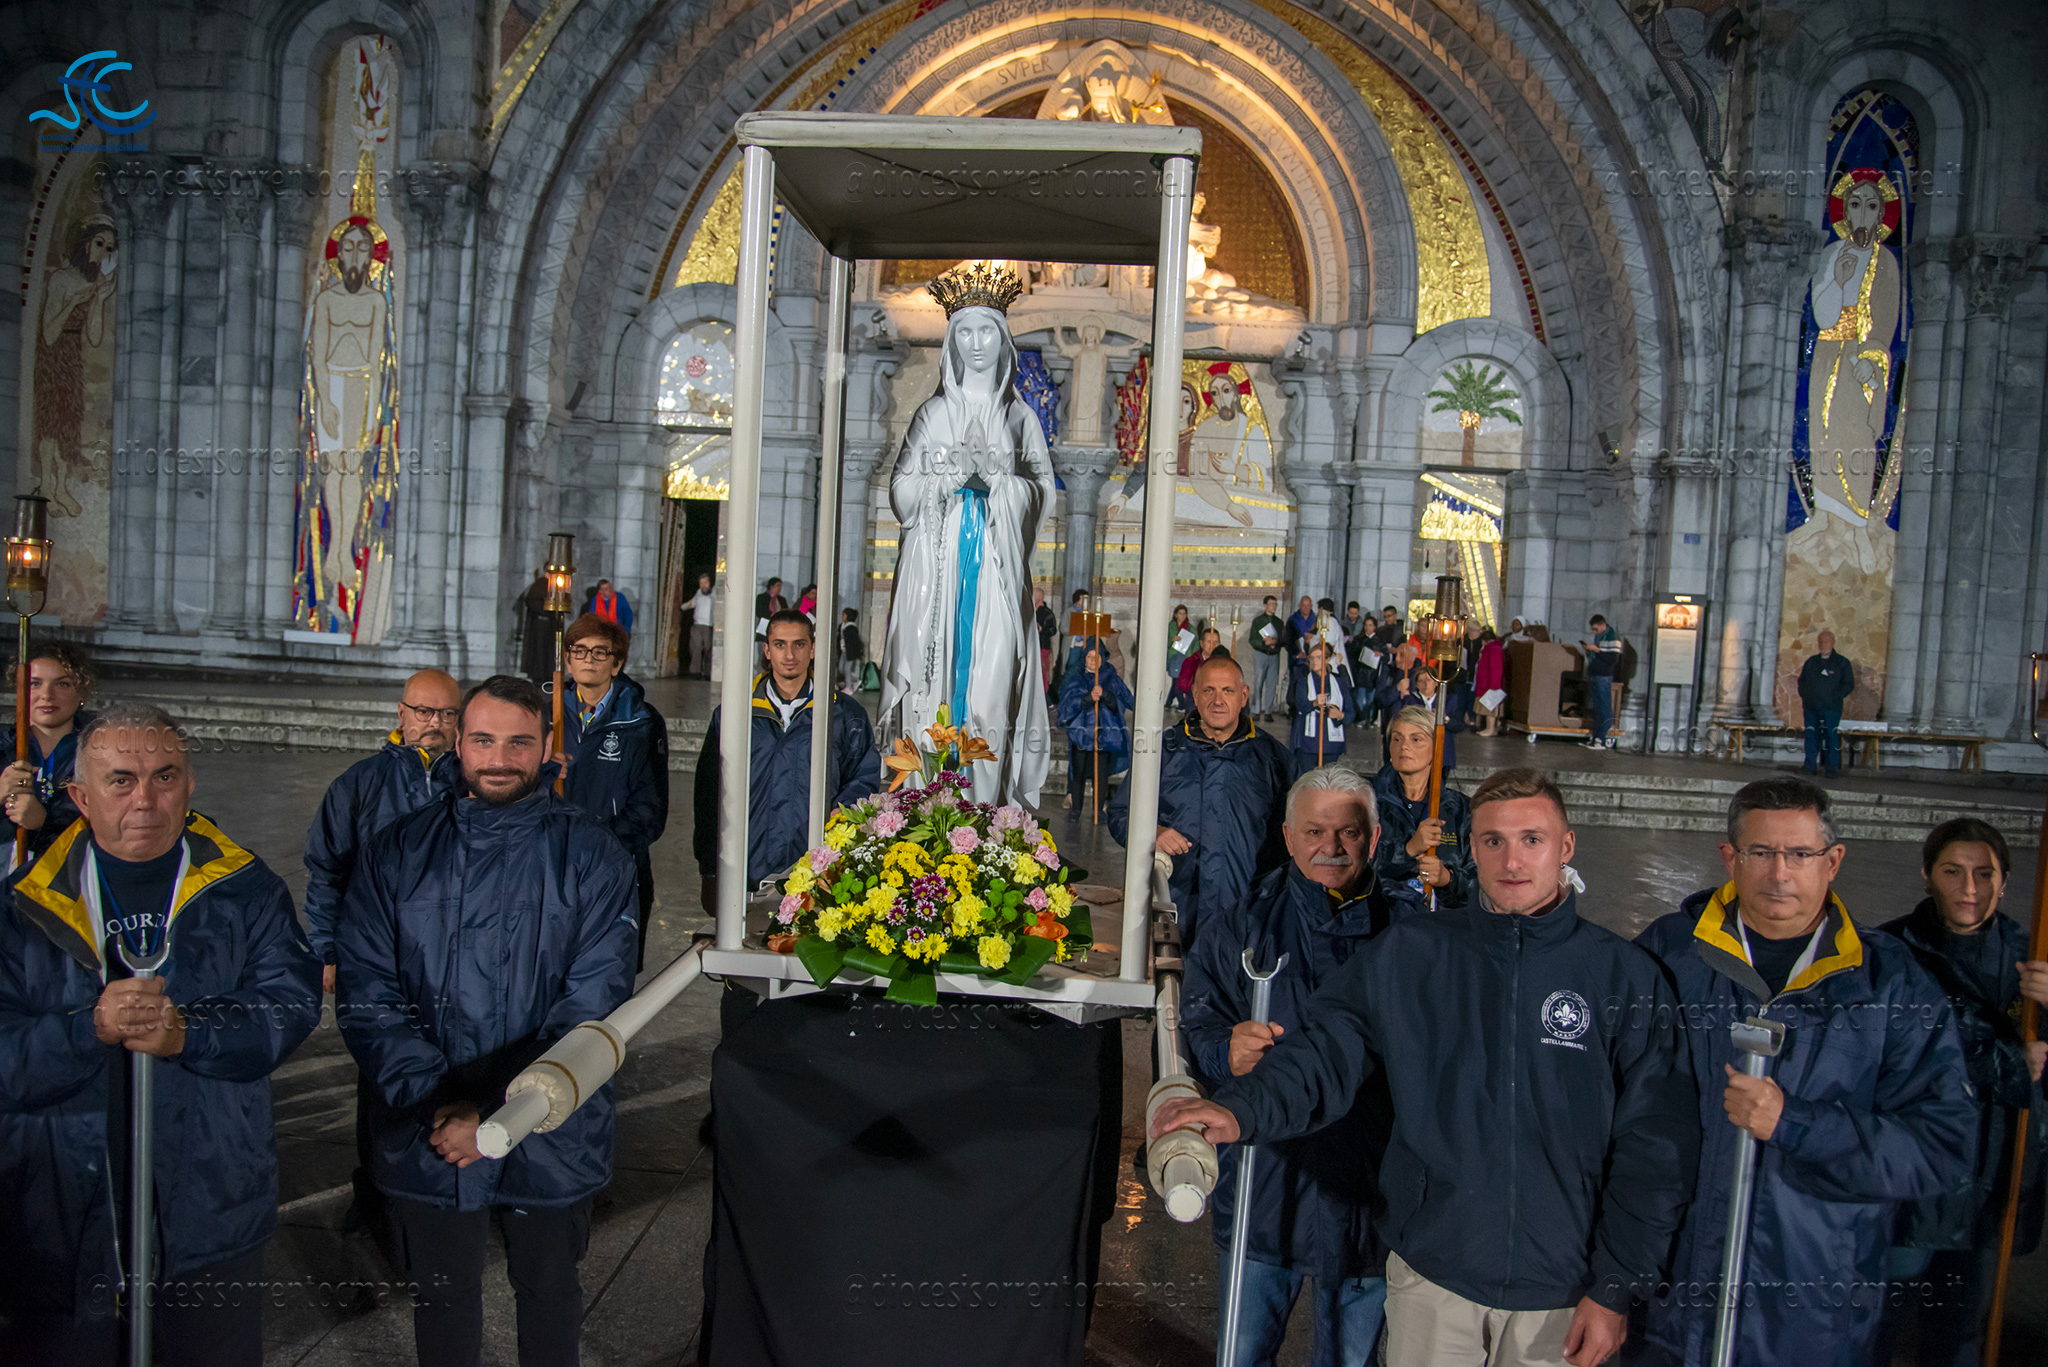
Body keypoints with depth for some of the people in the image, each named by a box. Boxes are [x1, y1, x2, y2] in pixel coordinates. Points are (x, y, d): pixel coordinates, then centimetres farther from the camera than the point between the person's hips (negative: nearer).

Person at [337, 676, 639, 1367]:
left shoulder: (591, 856, -8)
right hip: (426, 1137, 2)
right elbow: (366, 994, -5)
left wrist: (497, 1114, -19)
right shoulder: (398, 851, -1)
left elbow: (594, 1004, -13)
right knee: (441, 1295, 20)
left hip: (550, 1137, -1)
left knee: (548, 1291, 19)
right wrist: (434, 1102, -16)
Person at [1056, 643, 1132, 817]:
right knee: (1078, 772, -2)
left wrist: (1104, 694, -23)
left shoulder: (1111, 678, 8)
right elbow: (1070, 702, -7)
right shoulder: (1075, 678, 5)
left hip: (1105, 733, 1)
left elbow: (1124, 700, -5)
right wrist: (1089, 697, -24)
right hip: (1080, 733, -1)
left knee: (1102, 773, 2)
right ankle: (1075, 808, 9)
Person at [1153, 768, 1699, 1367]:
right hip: (1430, 1272, 1)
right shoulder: (1406, 955, -3)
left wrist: (1617, 1288, -5)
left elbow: (1654, 1143, -3)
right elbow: (1325, 1052, -9)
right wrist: (1242, 1109, -28)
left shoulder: (1626, 977, -4)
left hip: (1560, 1287, 0)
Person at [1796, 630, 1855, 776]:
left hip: (1831, 709, -4)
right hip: (1811, 708, 4)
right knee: (1811, 737, 5)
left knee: (1832, 737, -4)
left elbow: (1849, 684, -1)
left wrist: (1834, 697, -11)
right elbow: (1802, 680, 22)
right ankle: (1811, 766, 12)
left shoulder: (1842, 662, 3)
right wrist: (1804, 696, 7)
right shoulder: (1811, 662, 14)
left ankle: (1833, 768, 2)